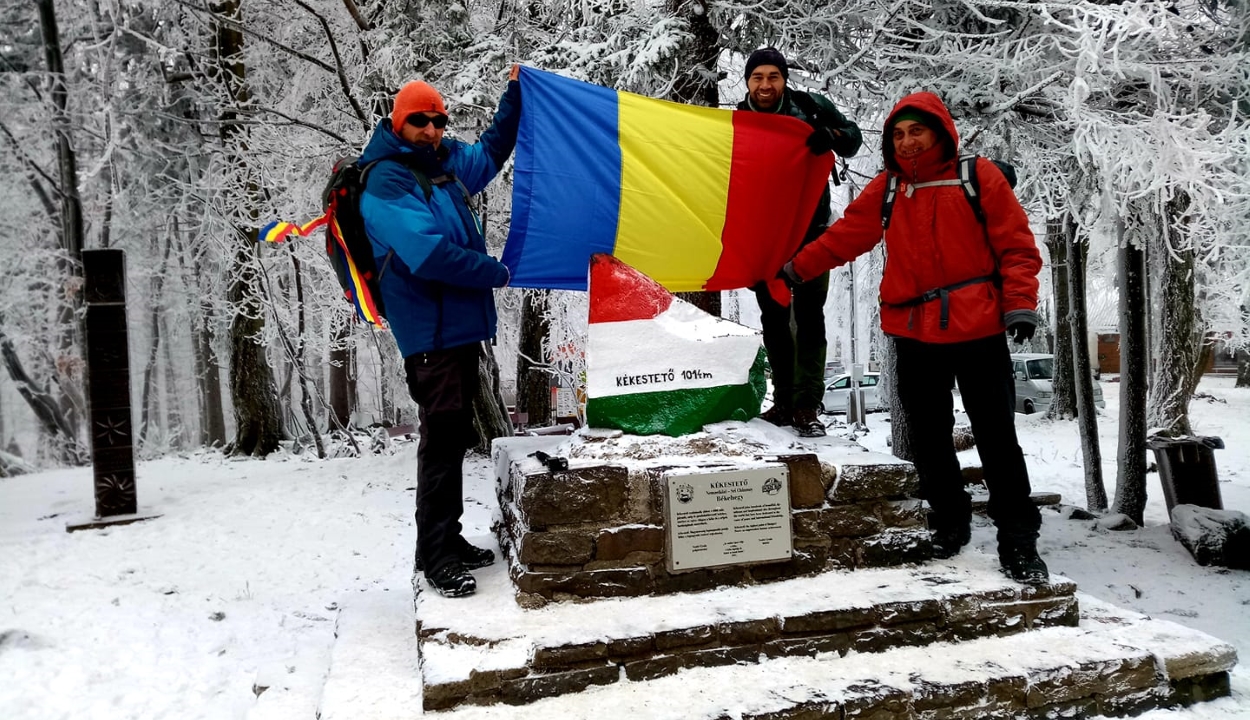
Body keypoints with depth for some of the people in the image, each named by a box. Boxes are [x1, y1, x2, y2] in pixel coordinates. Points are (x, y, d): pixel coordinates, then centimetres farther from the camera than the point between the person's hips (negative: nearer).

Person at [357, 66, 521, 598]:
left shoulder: (445, 161, 14)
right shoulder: (384, 181, -12)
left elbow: (490, 152, 34)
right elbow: (427, 252, -23)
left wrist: (515, 95, 27)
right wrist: (495, 273, -14)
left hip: (463, 324, 9)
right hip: (430, 331, -9)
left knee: (456, 437, 14)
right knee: (442, 440, -8)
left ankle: (448, 540, 25)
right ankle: (435, 556, 1)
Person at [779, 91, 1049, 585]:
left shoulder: (979, 177, -1)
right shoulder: (886, 190, 8)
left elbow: (1017, 245, -2)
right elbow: (845, 236, 11)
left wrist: (1019, 303, -10)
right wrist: (798, 267, 6)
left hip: (979, 329, -3)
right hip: (914, 335, 3)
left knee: (997, 436, 1)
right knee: (929, 436, 12)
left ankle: (1018, 540, 11)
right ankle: (949, 521, 30)